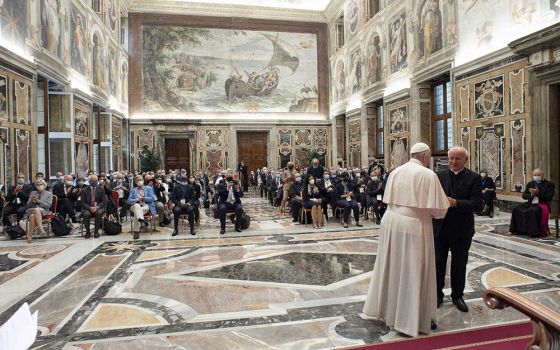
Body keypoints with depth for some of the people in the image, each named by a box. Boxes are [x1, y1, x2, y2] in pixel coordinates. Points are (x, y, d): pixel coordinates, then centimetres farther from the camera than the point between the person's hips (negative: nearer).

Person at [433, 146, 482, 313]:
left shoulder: (473, 178, -4)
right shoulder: (439, 175, 2)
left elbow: (477, 204, -12)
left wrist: (455, 203, -25)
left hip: (461, 230, -1)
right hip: (440, 227, 1)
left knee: (459, 264, 14)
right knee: (438, 263, 9)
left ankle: (457, 295, 32)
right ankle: (437, 294, 25)